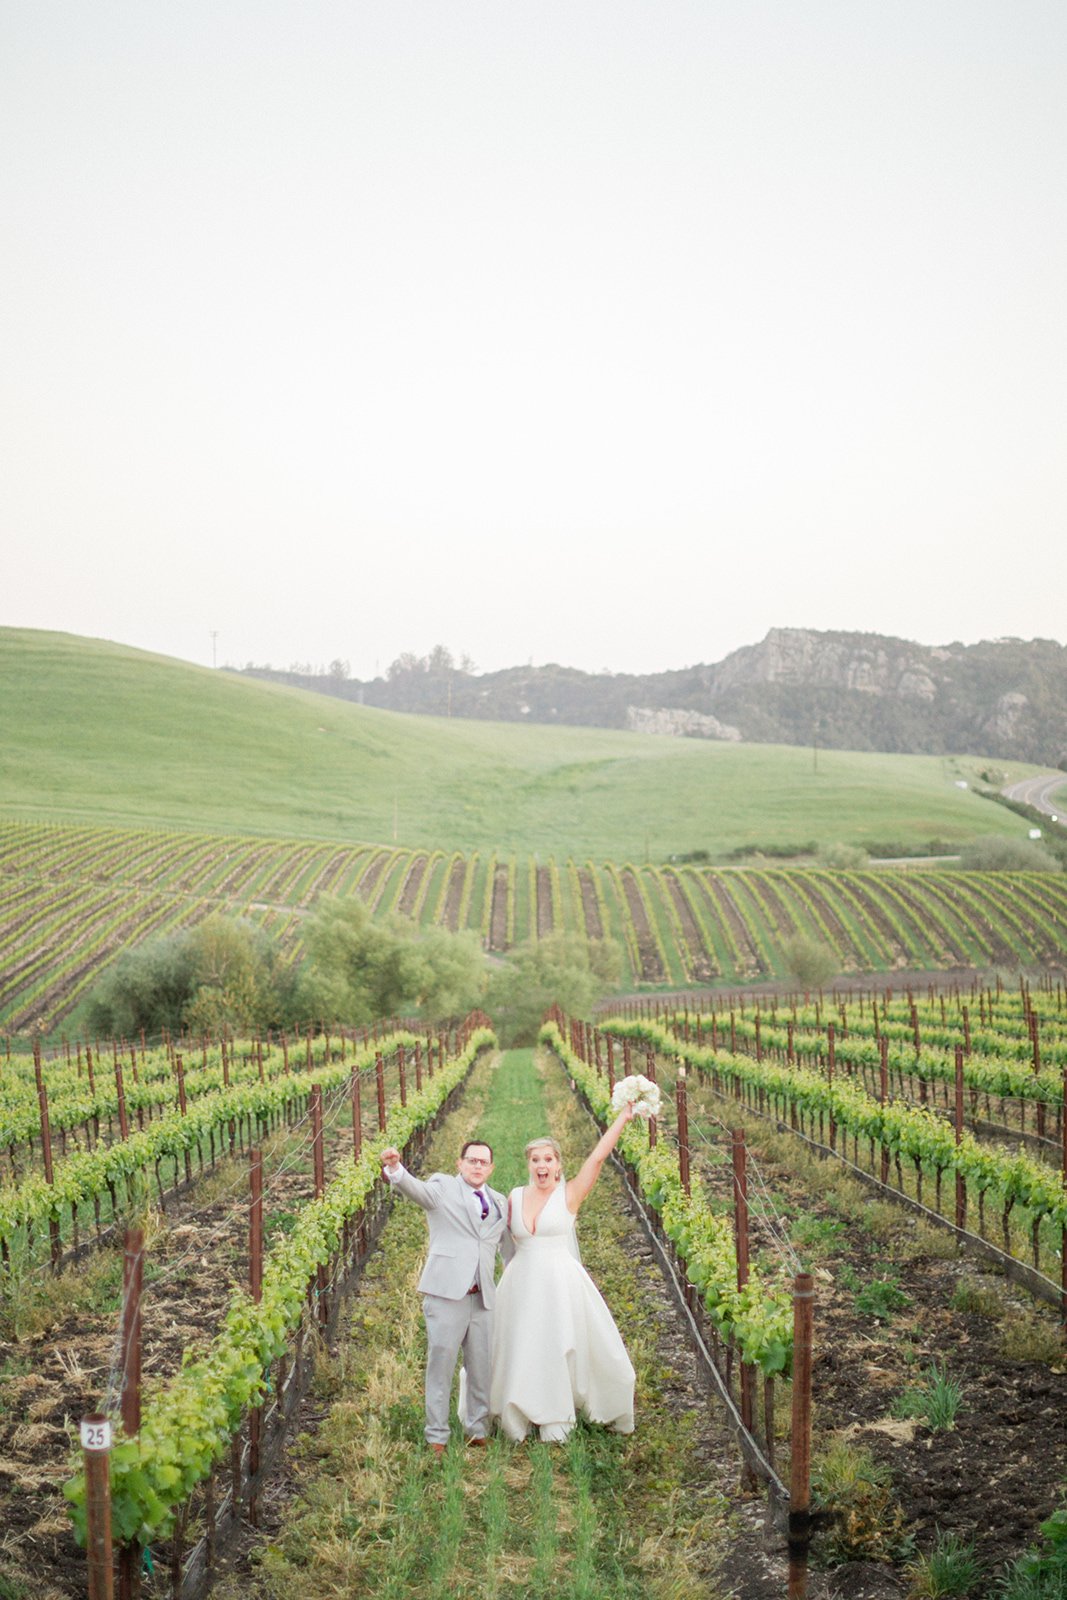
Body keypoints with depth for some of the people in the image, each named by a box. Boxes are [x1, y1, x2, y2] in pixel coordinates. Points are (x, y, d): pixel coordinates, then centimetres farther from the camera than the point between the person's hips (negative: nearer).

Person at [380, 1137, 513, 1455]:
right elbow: (415, 1188, -19)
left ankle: (477, 1431, 23)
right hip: (447, 1293, -5)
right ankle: (436, 1437, 8)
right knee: (441, 1365, -1)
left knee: (482, 1367, 9)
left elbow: (509, 1247, 26)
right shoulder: (443, 1187, 2)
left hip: (484, 1297, 5)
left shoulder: (499, 1203, 17)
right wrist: (395, 1169, -40)